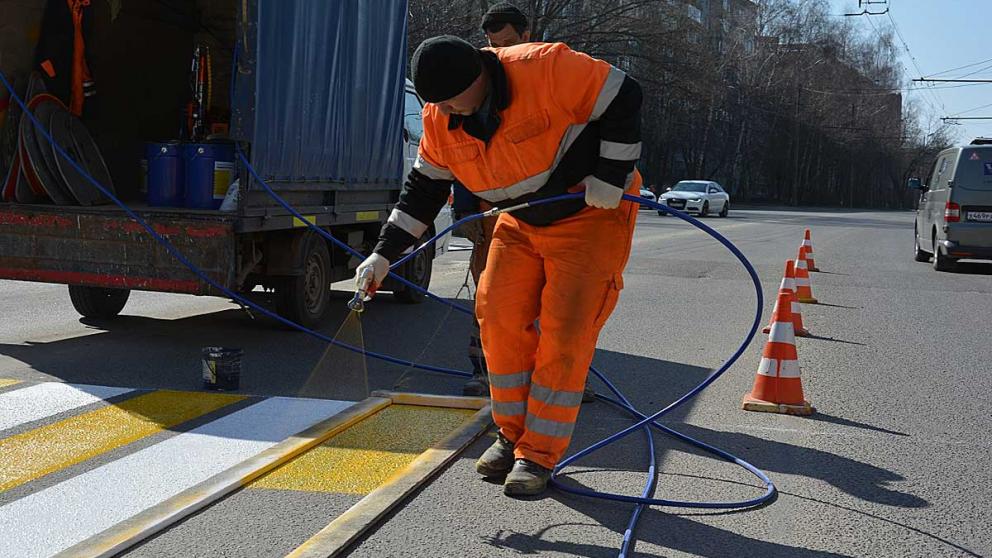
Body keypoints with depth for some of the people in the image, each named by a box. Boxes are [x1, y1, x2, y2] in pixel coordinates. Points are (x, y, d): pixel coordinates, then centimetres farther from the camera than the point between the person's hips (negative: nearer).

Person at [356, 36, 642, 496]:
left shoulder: (545, 68, -28)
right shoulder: (439, 120, -8)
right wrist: (384, 253, -2)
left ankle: (539, 454, -1)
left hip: (593, 214, -6)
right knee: (498, 315, -5)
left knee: (565, 332, -11)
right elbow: (423, 189, 3)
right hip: (521, 223, 6)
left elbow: (623, 100, -20)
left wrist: (610, 177, -22)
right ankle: (513, 434, 12)